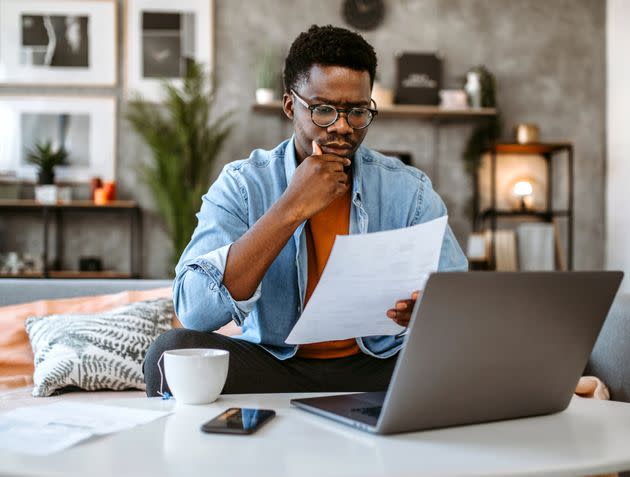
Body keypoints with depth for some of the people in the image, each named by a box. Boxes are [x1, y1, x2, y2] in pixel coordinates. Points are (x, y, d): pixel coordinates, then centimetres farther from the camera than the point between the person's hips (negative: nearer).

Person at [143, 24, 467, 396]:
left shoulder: (409, 190, -2)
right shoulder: (241, 185, -7)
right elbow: (195, 311, -21)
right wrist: (292, 208, -25)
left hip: (379, 367, 1)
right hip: (272, 367, -1)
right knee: (172, 351, -27)